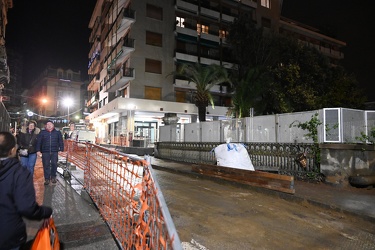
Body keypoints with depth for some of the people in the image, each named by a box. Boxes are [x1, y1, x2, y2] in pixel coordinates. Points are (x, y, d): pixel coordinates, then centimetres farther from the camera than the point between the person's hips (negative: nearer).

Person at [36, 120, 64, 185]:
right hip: (45, 152, 0)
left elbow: (61, 142, 6)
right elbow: (38, 142, 4)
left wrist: (61, 149, 0)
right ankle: (47, 179, 11)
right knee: (46, 165, 2)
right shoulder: (42, 132, 6)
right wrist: (38, 150, -3)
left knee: (54, 164, 2)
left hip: (54, 152, 0)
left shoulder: (57, 132, 7)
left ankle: (53, 177, 18)